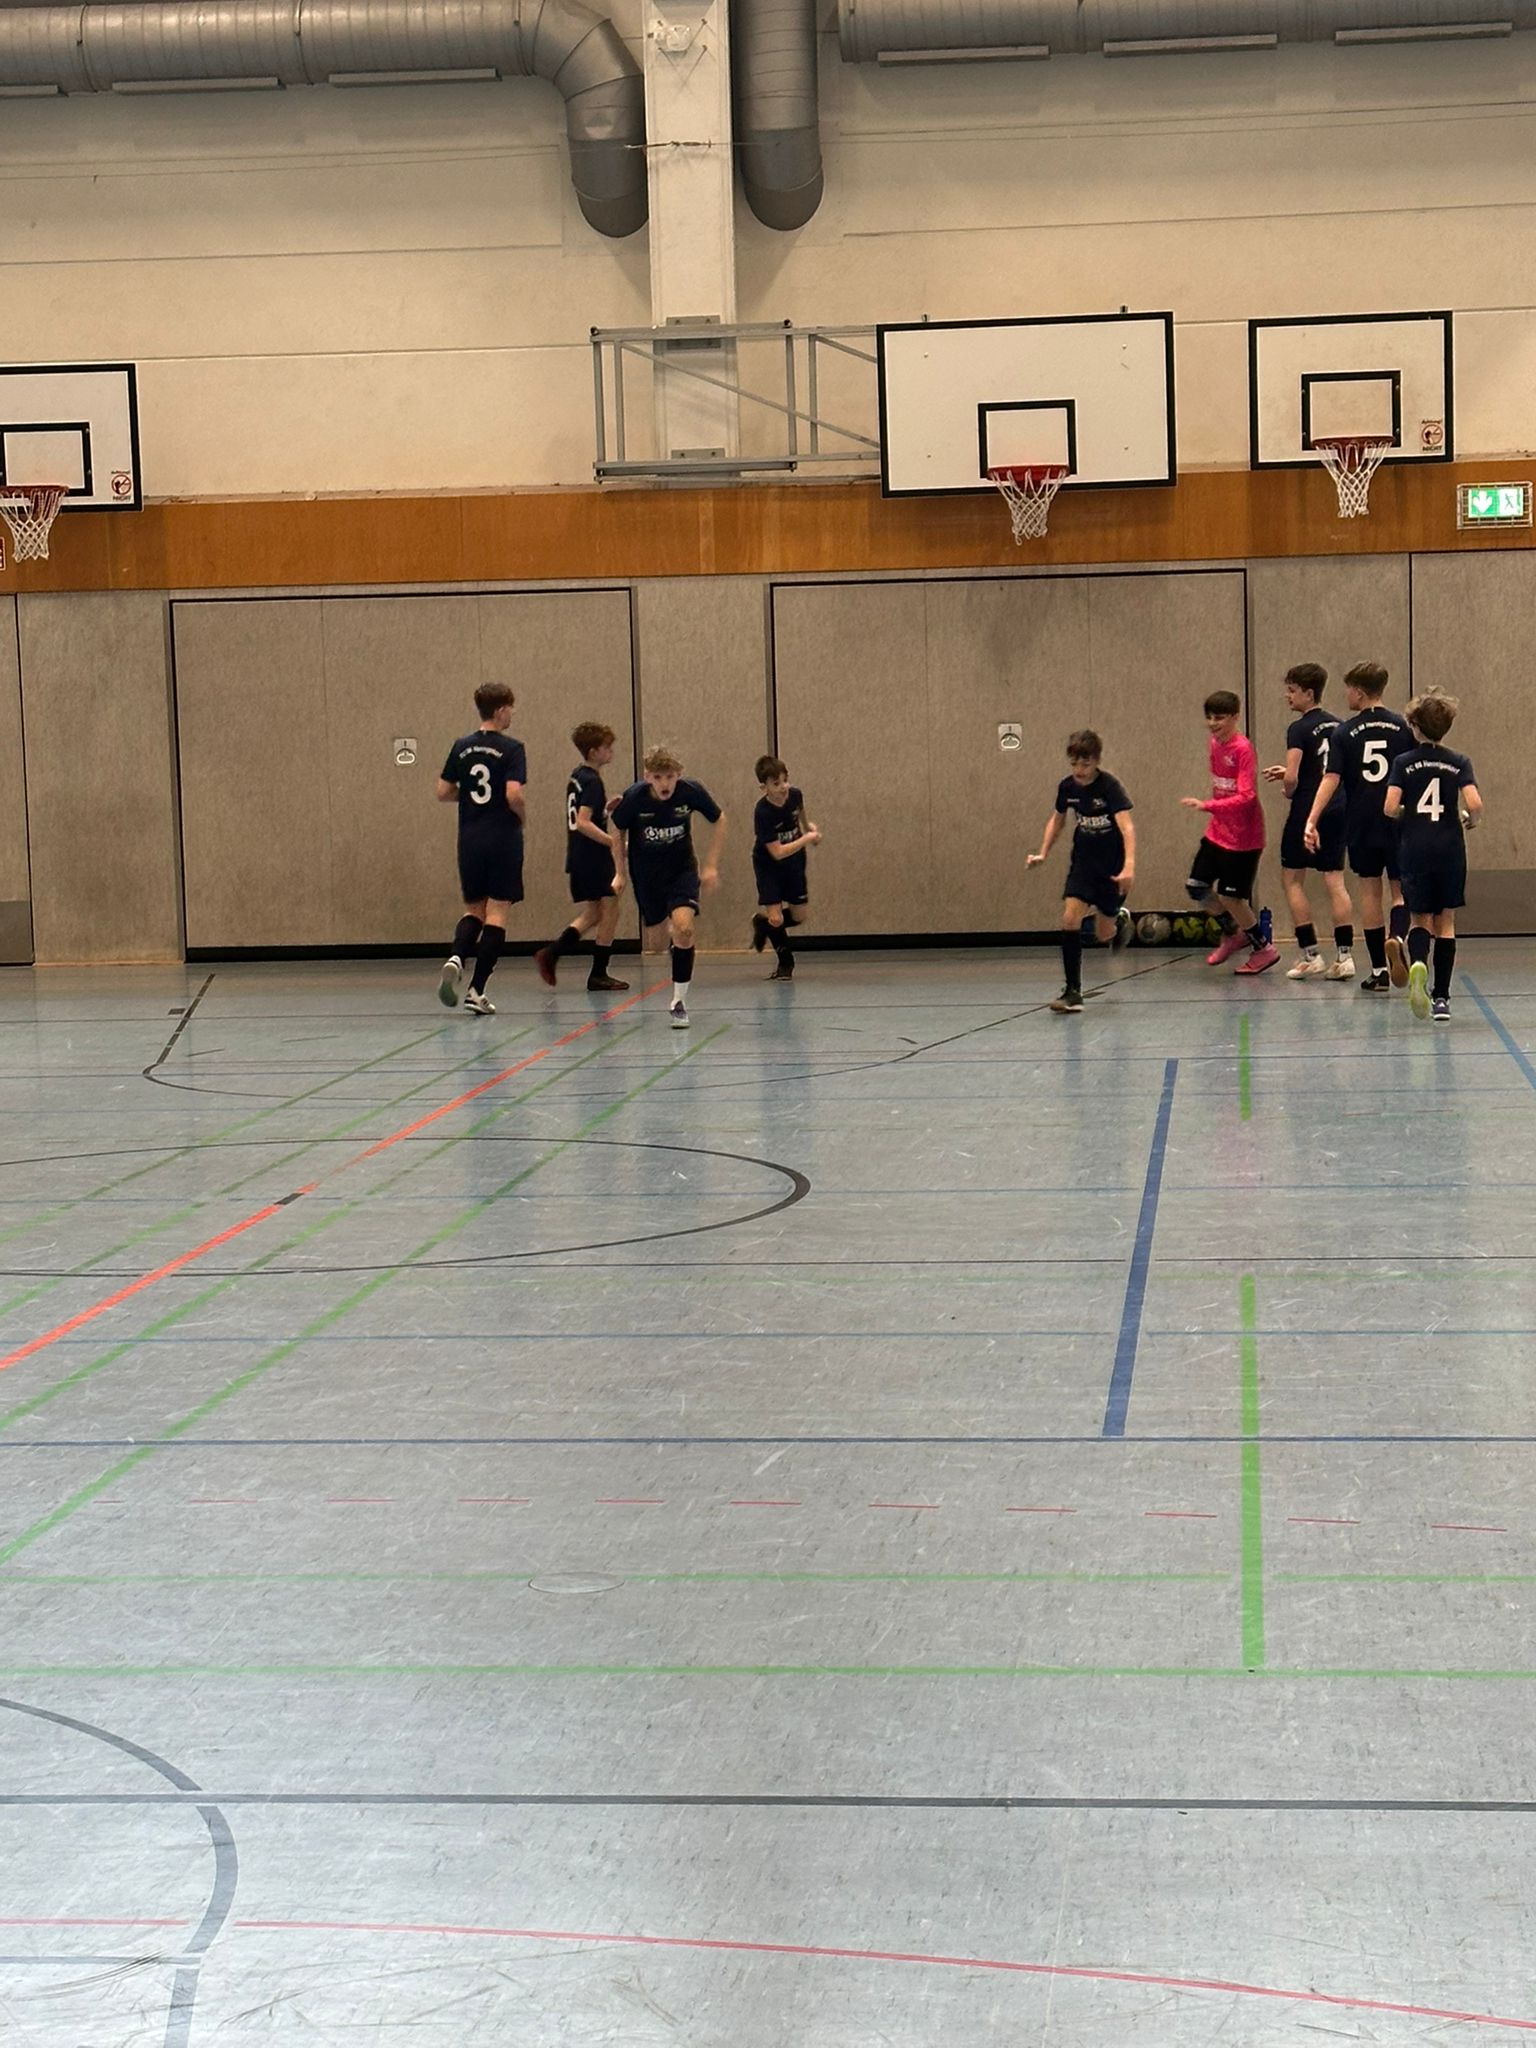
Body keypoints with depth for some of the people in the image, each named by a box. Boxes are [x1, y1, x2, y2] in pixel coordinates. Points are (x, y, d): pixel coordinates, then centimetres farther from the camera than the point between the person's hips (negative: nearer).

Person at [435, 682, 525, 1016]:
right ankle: (477, 990, -5)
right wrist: (522, 815, 1)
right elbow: (514, 795, -19)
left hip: (470, 839, 5)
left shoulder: (461, 747, 6)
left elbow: (443, 793, 6)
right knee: (496, 913, 1)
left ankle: (456, 958, -12)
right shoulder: (511, 749, -9)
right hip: (503, 839, -5)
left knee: (474, 909, 17)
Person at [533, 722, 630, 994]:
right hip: (594, 857, -9)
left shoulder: (577, 775, 12)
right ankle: (599, 974, 5)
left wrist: (607, 806, 12)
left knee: (591, 914, 14)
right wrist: (615, 843, -25)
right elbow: (584, 823, -24)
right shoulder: (592, 781, -15)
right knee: (609, 912, 2)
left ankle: (551, 954, 0)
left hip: (578, 857, 9)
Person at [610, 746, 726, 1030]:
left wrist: (711, 865, -5)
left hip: (683, 869, -1)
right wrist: (621, 871, 3)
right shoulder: (634, 798, -22)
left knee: (683, 927, -24)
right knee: (656, 944, 9)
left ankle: (679, 1002, -11)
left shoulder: (691, 792, -21)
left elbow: (719, 820, -2)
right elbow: (616, 829, -2)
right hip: (646, 874, 1)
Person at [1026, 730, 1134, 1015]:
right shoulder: (1067, 787, -5)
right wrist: (1043, 853, 5)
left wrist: (1129, 866, -48)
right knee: (1070, 918, -15)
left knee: (1104, 934, 4)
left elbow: (1126, 825, -34)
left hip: (1113, 865, -4)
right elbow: (1057, 820, 15)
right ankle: (1072, 991, -11)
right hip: (1083, 861, 4)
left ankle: (1120, 918, 43)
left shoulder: (1110, 787, -22)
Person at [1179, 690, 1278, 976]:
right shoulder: (1215, 745, 5)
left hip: (1242, 837, -8)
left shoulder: (1243, 749, -19)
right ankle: (1233, 934, 30)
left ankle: (1263, 949, 18)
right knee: (1196, 886, 8)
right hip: (1217, 832, 8)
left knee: (1230, 896, -2)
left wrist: (1206, 805, -33)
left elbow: (1246, 797, -26)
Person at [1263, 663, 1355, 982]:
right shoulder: (1338, 725, 10)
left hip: (1308, 810, -6)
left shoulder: (1300, 729, -12)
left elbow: (1292, 779, -20)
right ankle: (1344, 955, 0)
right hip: (1338, 811, 6)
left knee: (1292, 879, 6)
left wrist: (1288, 790, 3)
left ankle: (1310, 956, 1)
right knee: (1335, 881, 6)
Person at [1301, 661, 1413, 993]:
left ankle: (1379, 971, 11)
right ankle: (1397, 937, -24)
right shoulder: (1402, 726, 0)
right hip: (1399, 823, 0)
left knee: (1370, 891, 10)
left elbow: (1331, 779, -12)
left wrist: (1312, 820, -15)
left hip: (1361, 825, 0)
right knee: (1402, 890, 8)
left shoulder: (1344, 732, -3)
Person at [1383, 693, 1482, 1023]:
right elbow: (1474, 804, -13)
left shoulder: (1404, 763, -2)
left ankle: (1418, 963, -24)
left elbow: (1390, 808, -11)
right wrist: (1471, 819, 9)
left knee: (1420, 919, 9)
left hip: (1415, 849, 0)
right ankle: (1441, 998, 8)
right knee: (1446, 922, 10)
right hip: (1450, 847, 1)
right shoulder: (1459, 763, 0)